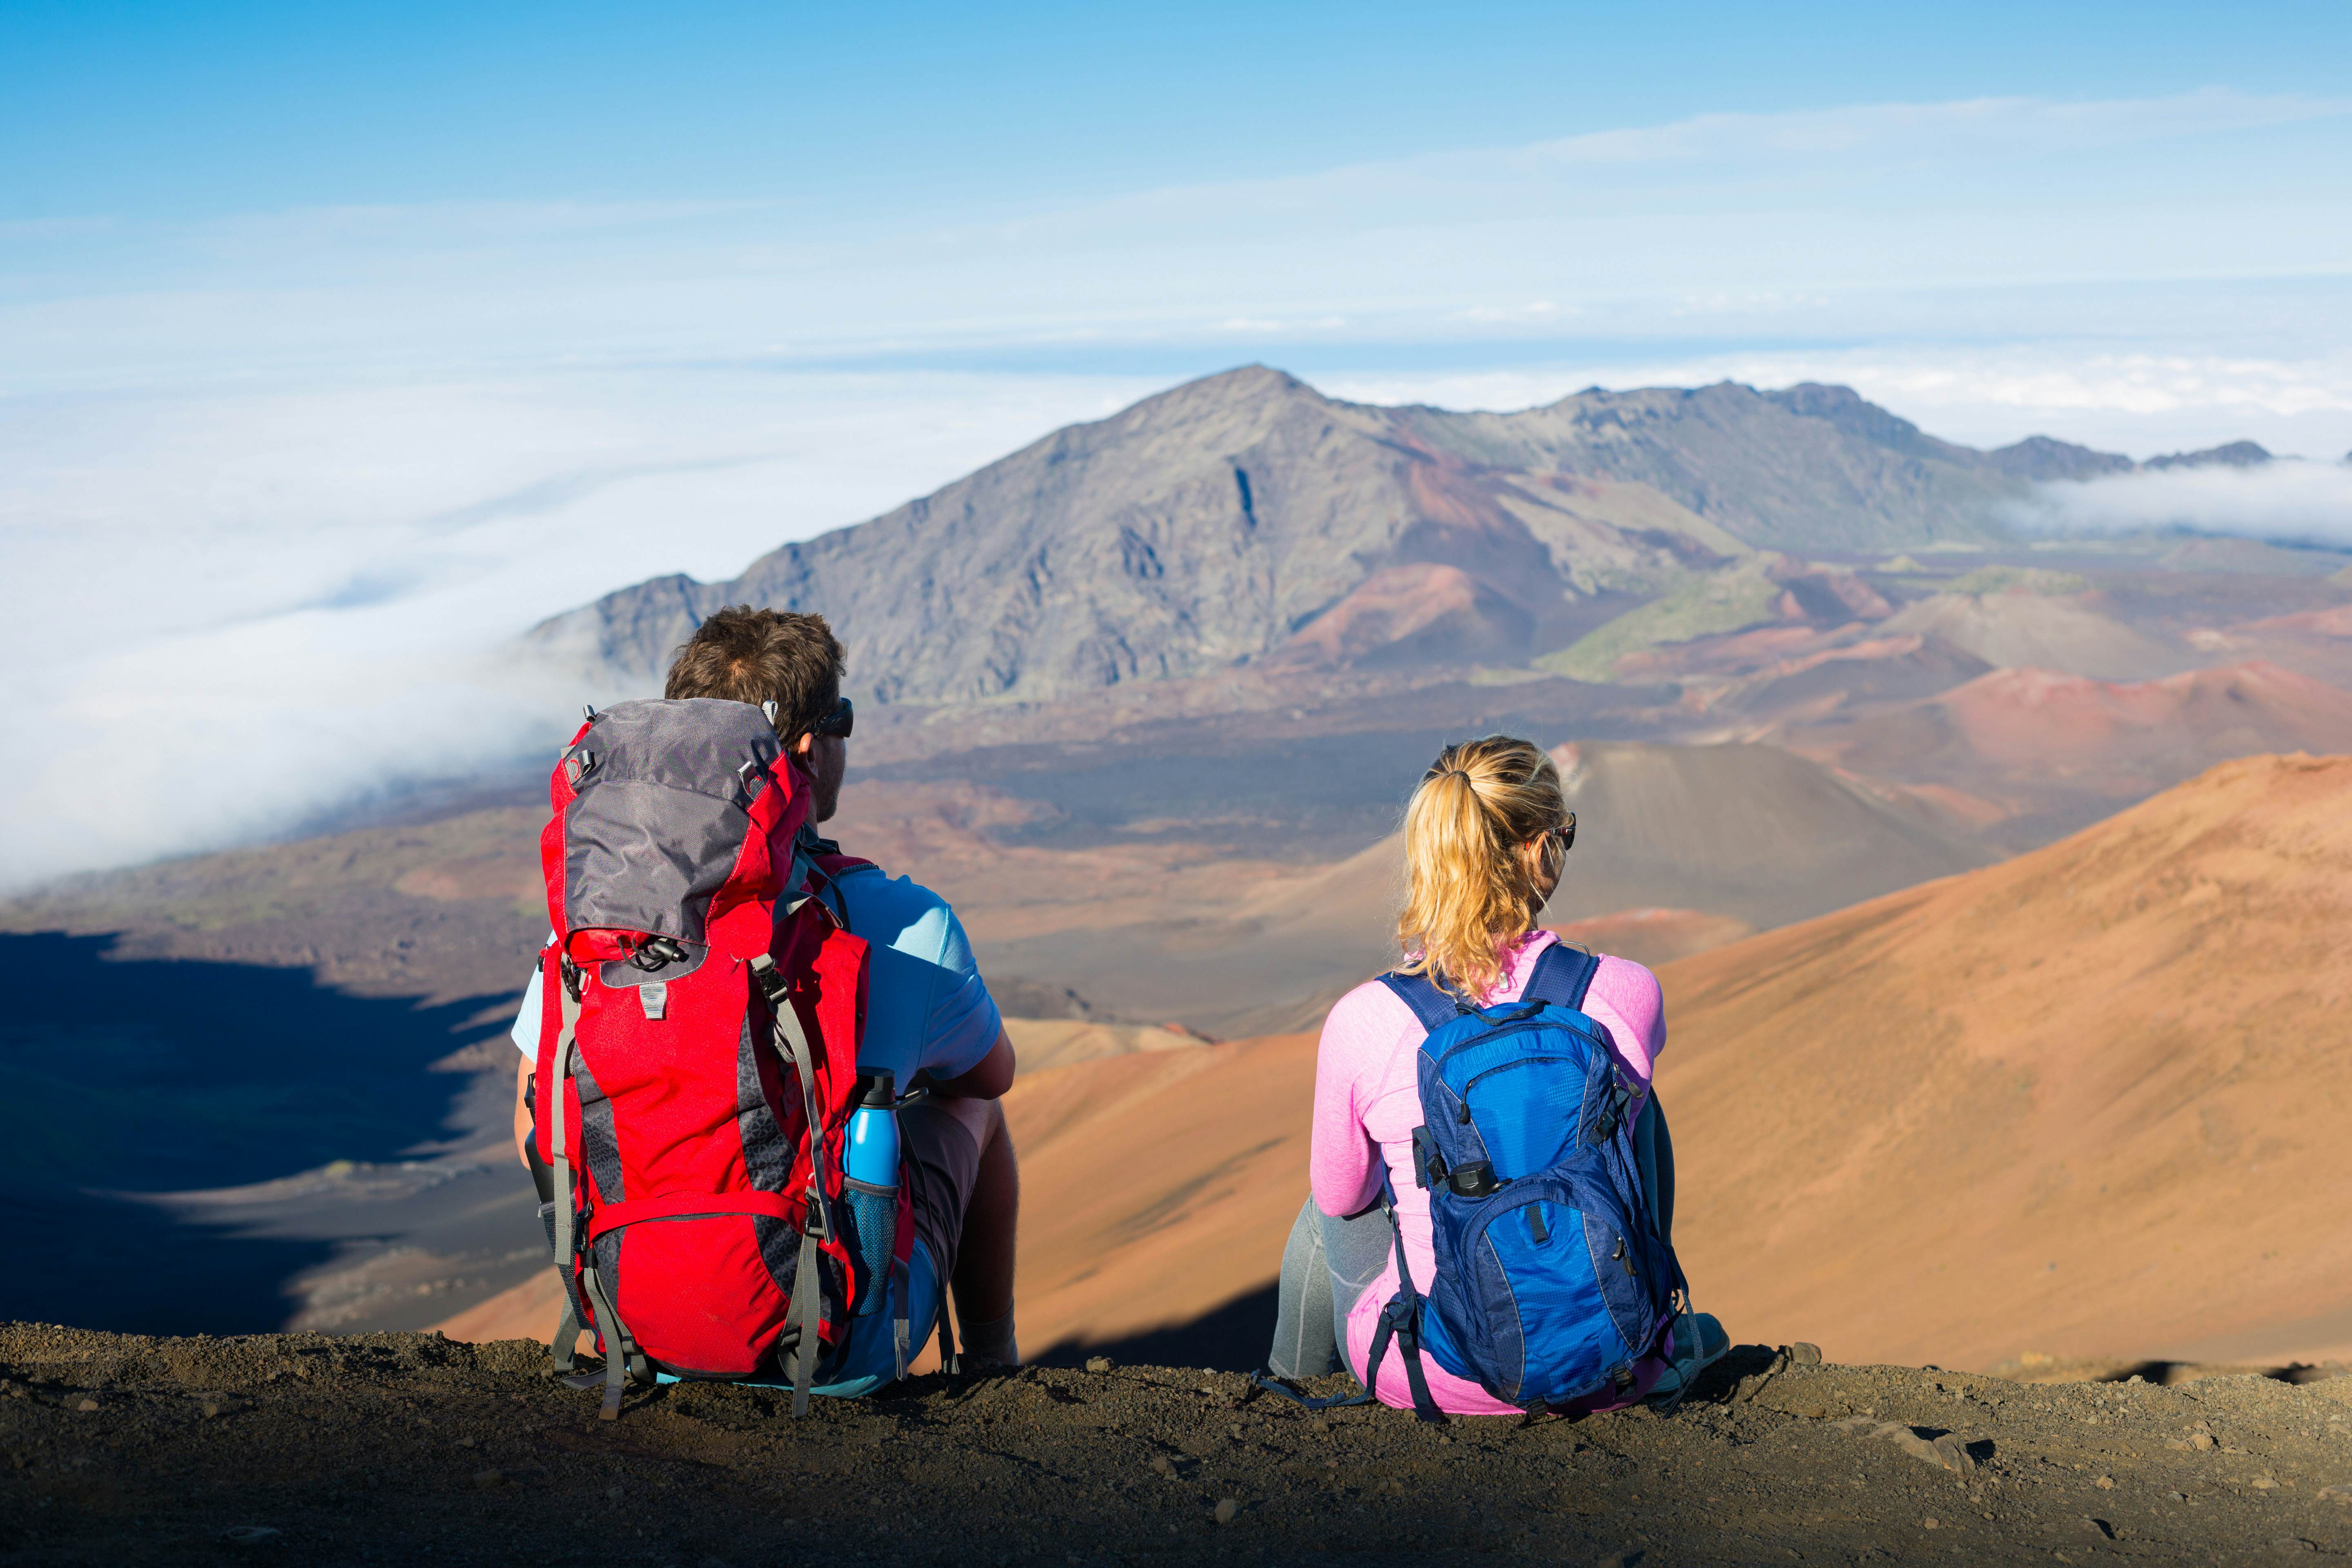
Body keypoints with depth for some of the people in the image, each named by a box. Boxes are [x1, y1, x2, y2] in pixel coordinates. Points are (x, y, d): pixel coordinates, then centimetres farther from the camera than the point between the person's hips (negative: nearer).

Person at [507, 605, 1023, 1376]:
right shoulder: (911, 924, -16)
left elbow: (538, 1139, 2)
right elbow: (992, 1074, 5)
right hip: (857, 1337, -2)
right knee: (972, 1103, 27)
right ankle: (989, 1358, 43)